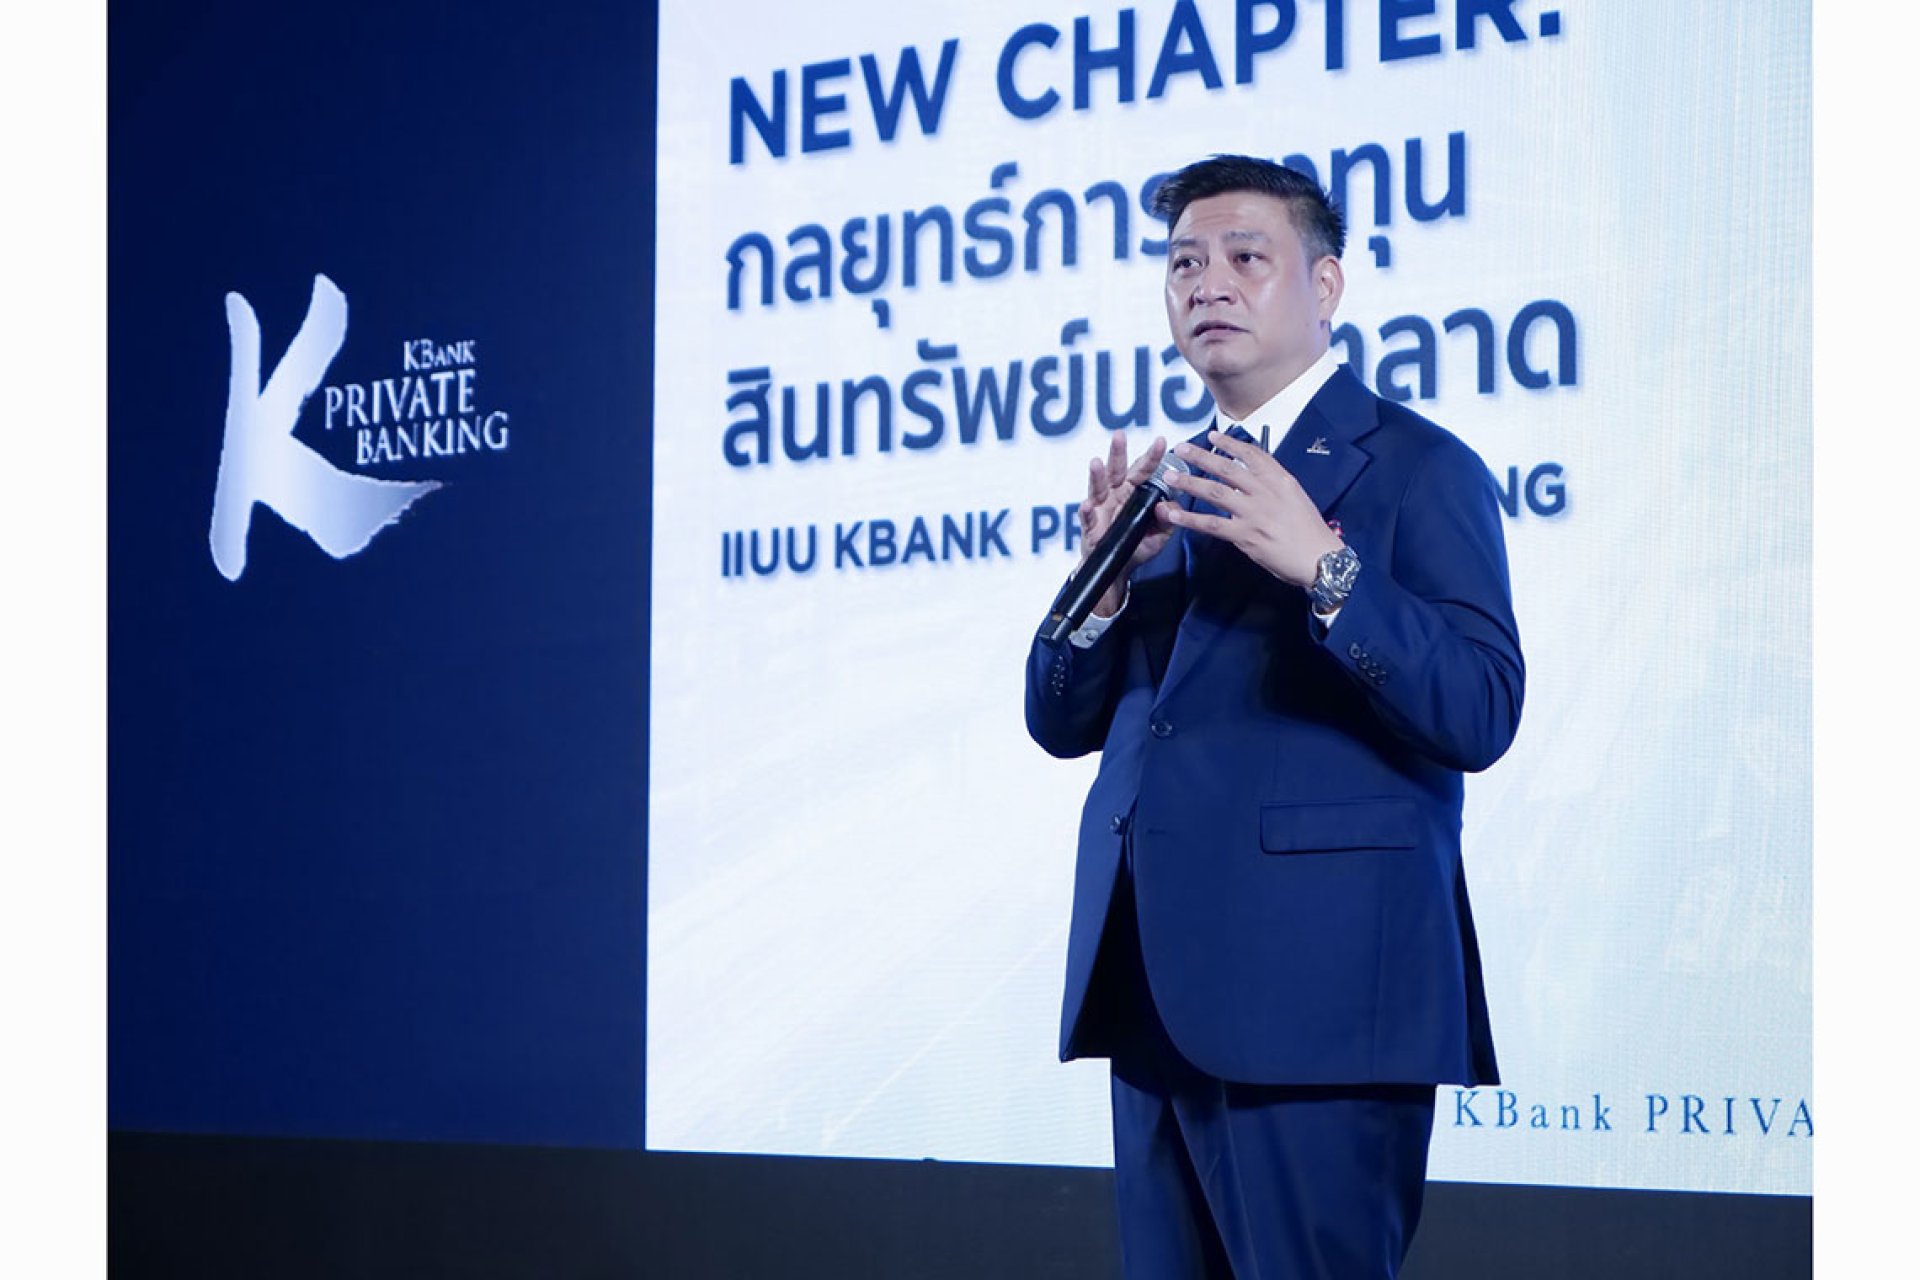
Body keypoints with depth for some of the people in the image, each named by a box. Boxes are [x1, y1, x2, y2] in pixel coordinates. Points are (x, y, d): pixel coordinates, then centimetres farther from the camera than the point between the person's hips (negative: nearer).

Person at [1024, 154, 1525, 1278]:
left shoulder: (1416, 468, -2)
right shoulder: (1175, 482, 19)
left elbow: (1479, 715, -14)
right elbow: (1062, 721, 14)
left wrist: (1322, 565, -24)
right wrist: (1109, 577, -4)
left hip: (1314, 995, -7)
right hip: (1158, 995, 7)